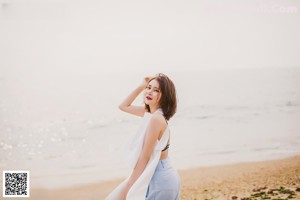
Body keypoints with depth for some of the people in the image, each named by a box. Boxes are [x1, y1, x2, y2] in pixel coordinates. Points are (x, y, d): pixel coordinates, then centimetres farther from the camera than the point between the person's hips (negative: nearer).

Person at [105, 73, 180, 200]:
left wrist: (127, 188, -13)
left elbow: (144, 157, -19)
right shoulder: (151, 112, 6)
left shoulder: (156, 118, -20)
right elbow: (123, 107, 20)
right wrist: (141, 86, 10)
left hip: (158, 178, -9)